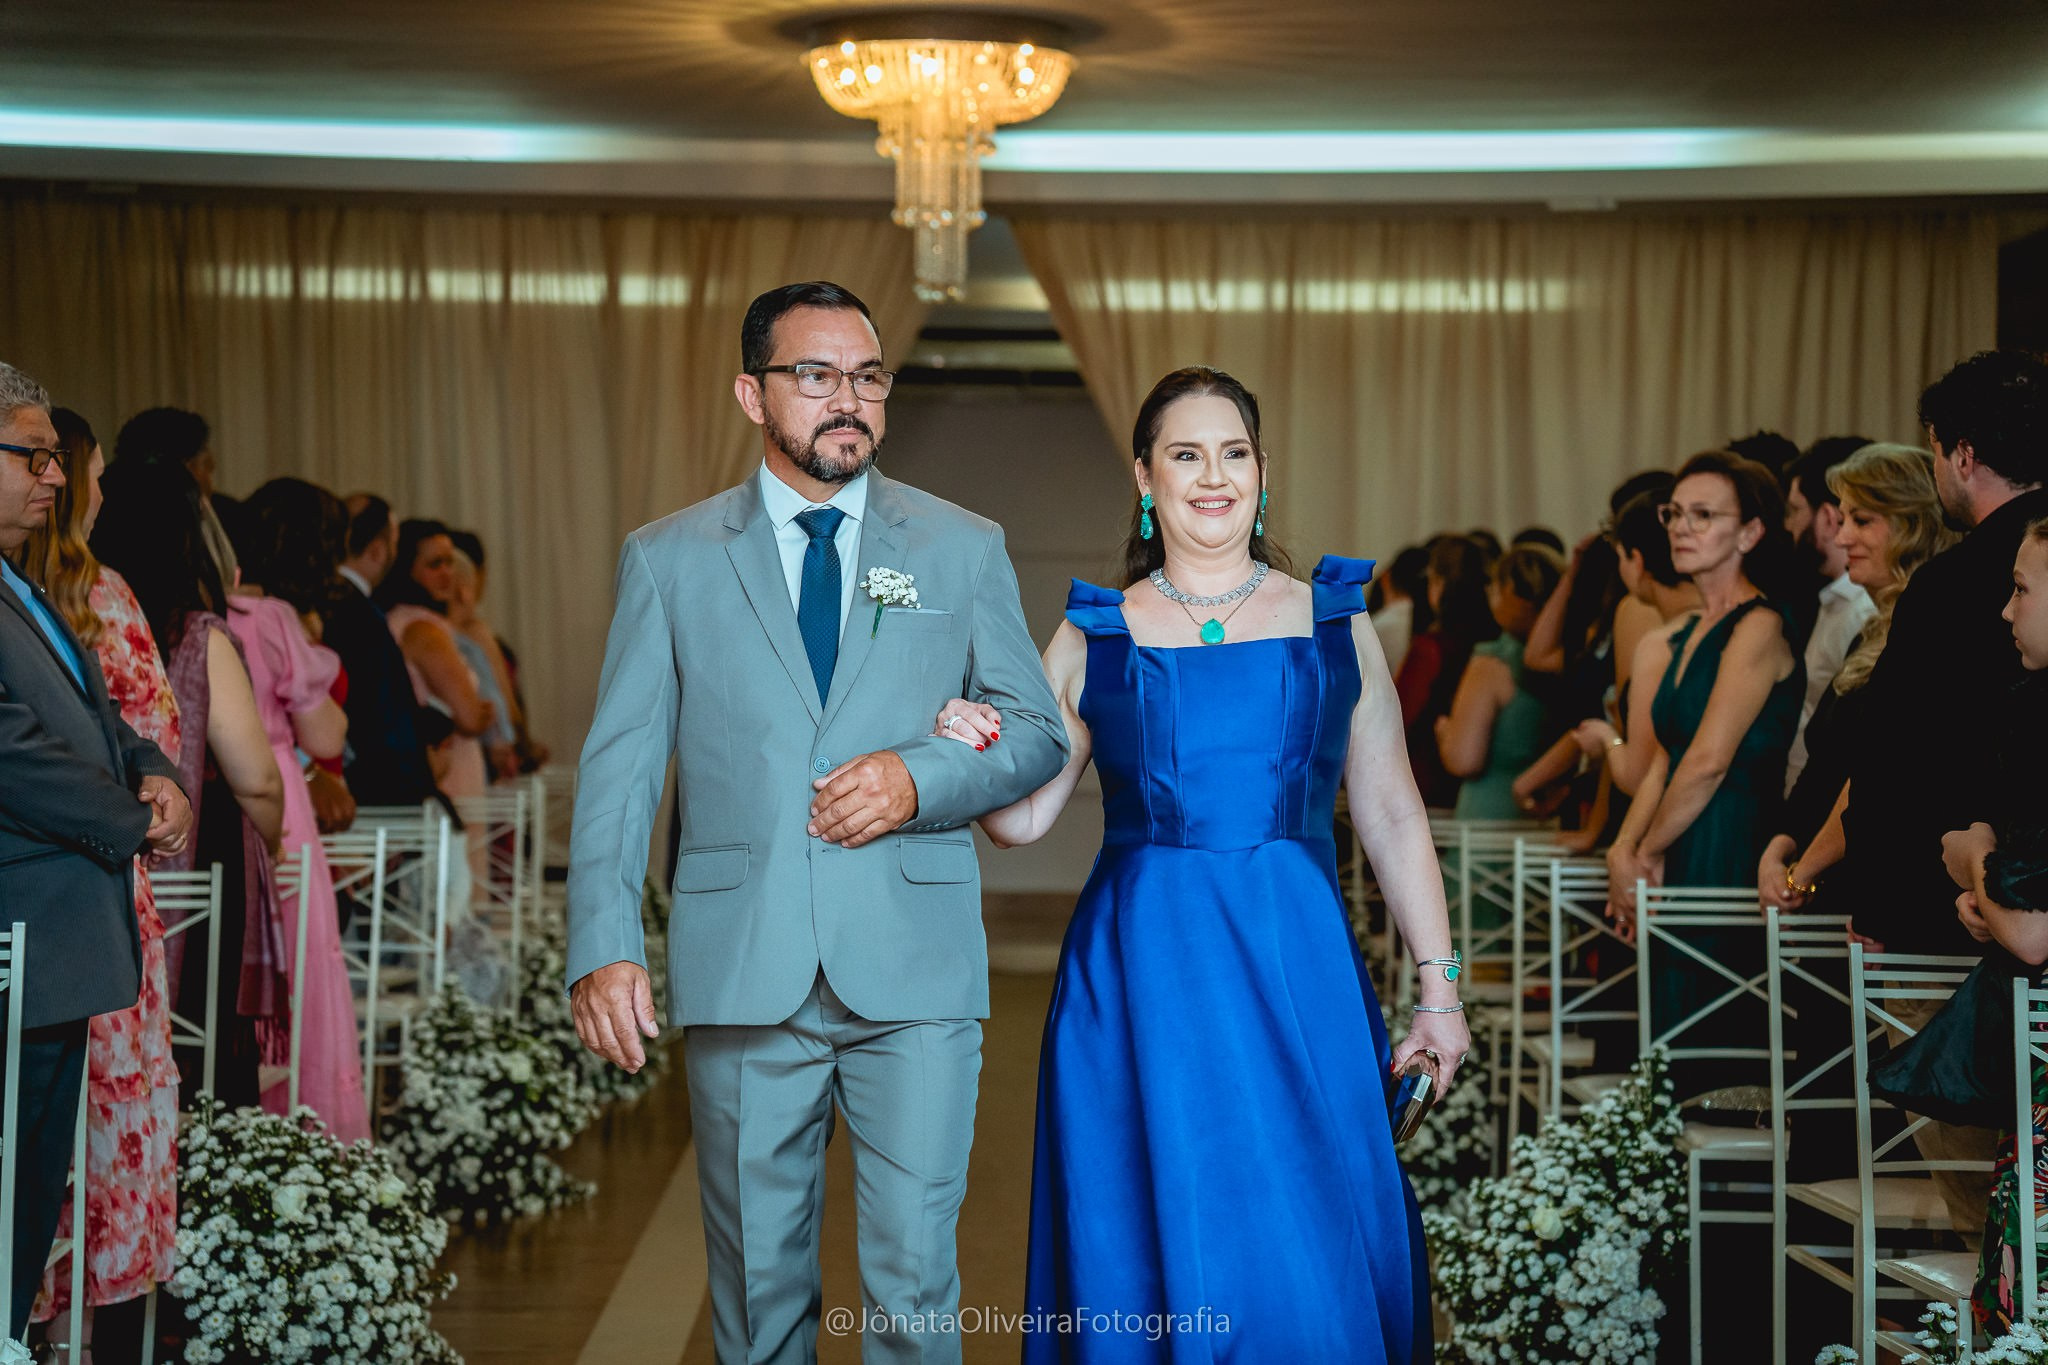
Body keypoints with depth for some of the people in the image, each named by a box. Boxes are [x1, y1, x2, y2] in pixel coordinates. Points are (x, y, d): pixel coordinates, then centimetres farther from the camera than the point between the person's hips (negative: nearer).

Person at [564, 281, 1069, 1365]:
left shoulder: (963, 549, 10)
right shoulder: (667, 559, 8)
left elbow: (1037, 733, 12)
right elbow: (618, 765, 4)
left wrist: (921, 778, -8)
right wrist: (604, 947, -8)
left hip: (916, 965, 0)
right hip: (741, 970, 0)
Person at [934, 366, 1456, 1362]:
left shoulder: (1335, 620, 8)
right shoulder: (1092, 636, 7)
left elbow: (1391, 815, 8)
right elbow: (1022, 819, 7)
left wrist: (1439, 987, 4)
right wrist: (974, 751, -14)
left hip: (1297, 970, 0)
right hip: (1138, 974, 0)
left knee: (1306, 1251, -1)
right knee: (1151, 1239, 3)